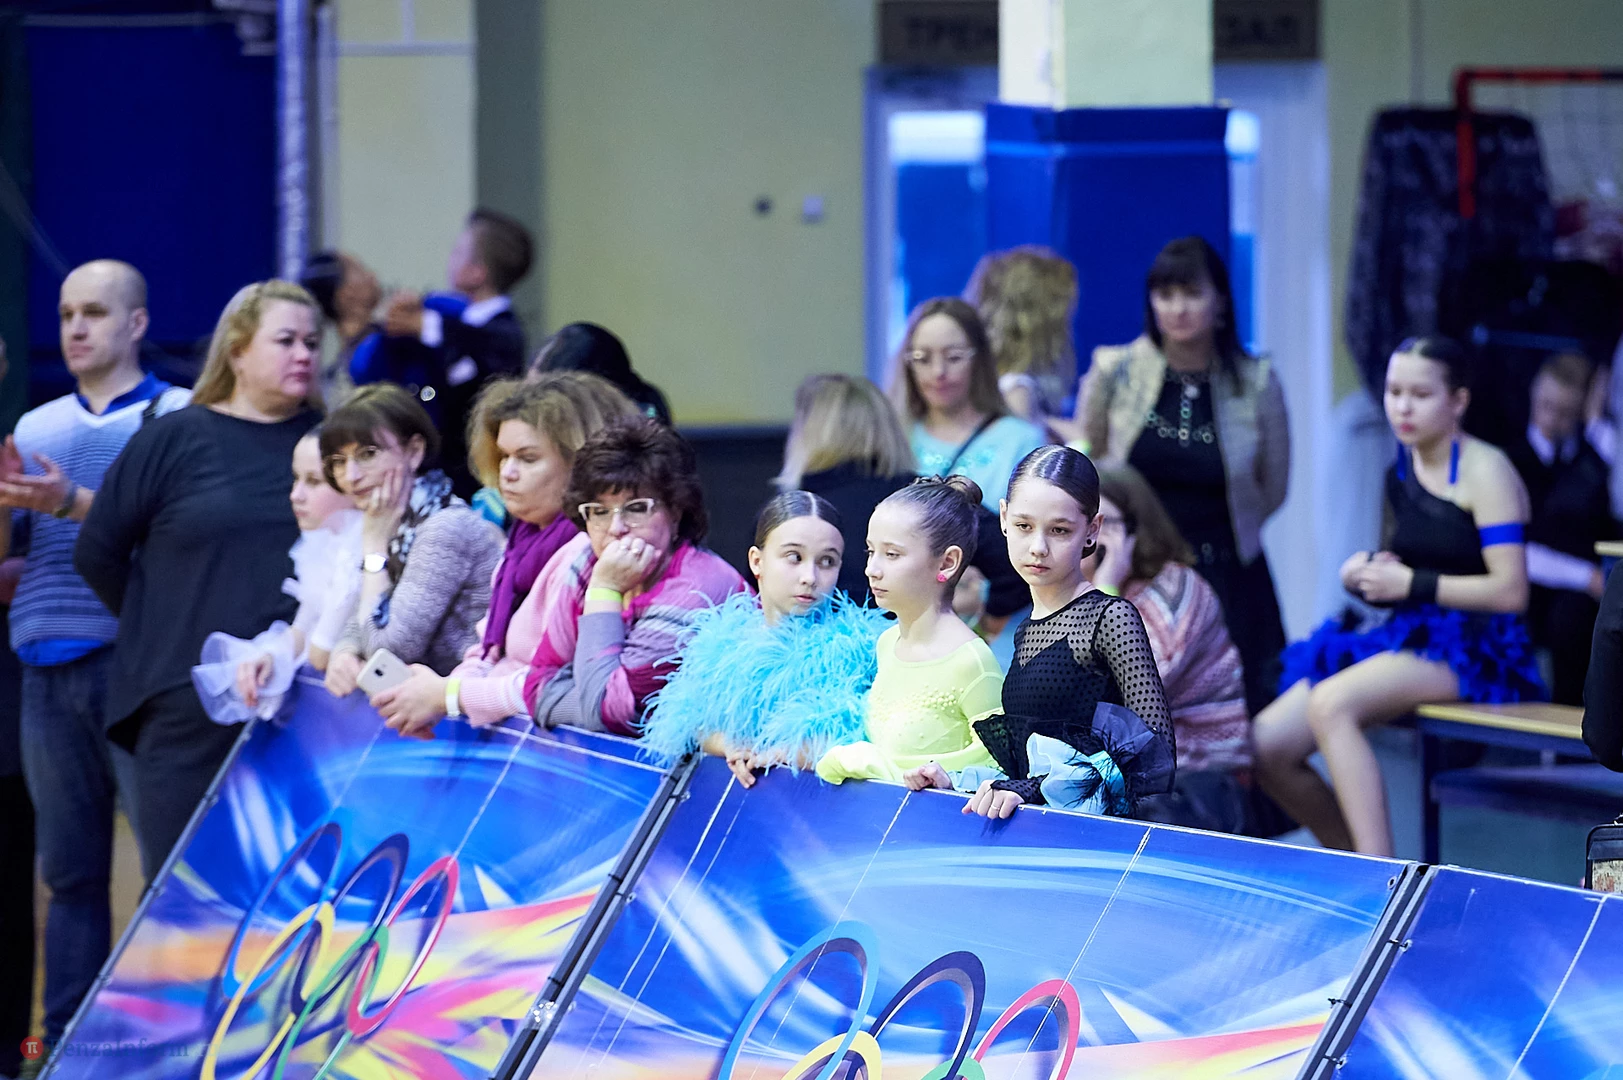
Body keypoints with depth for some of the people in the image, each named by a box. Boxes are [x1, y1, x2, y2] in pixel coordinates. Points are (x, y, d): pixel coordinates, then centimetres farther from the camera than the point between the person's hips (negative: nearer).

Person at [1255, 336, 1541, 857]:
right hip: (1410, 637, 8)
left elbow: (1510, 592, -16)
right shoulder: (1401, 472, 15)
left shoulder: (1484, 471, -8)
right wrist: (1370, 571, 6)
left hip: (1475, 653, -8)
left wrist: (1413, 583, -16)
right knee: (1266, 746, -9)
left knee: (1331, 705, -34)